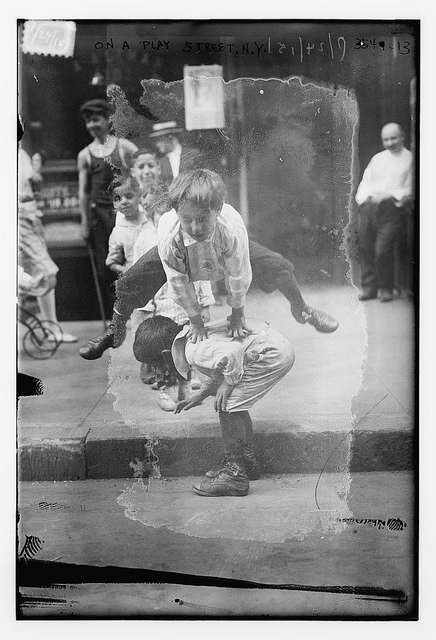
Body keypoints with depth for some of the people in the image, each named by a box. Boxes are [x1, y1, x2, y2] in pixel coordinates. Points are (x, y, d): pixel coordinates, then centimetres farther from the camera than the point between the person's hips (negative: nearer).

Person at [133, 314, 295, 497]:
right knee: (234, 403, 19)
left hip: (273, 354, -11)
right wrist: (200, 396, 27)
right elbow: (220, 366, 29)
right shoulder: (193, 340, 14)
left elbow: (231, 353, -35)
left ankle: (235, 474, -2)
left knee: (227, 406, -9)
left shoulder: (195, 352, -19)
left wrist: (228, 384, -19)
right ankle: (247, 462, 31)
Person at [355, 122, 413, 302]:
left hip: (394, 207, -5)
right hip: (370, 206, 5)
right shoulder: (377, 158, 24)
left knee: (382, 249, -16)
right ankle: (369, 287, 6)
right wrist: (366, 197, 0)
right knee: (365, 247, -5)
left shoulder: (410, 159, 8)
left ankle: (386, 289, 0)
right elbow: (364, 183, 20)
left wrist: (390, 195, -13)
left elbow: (410, 190, -2)